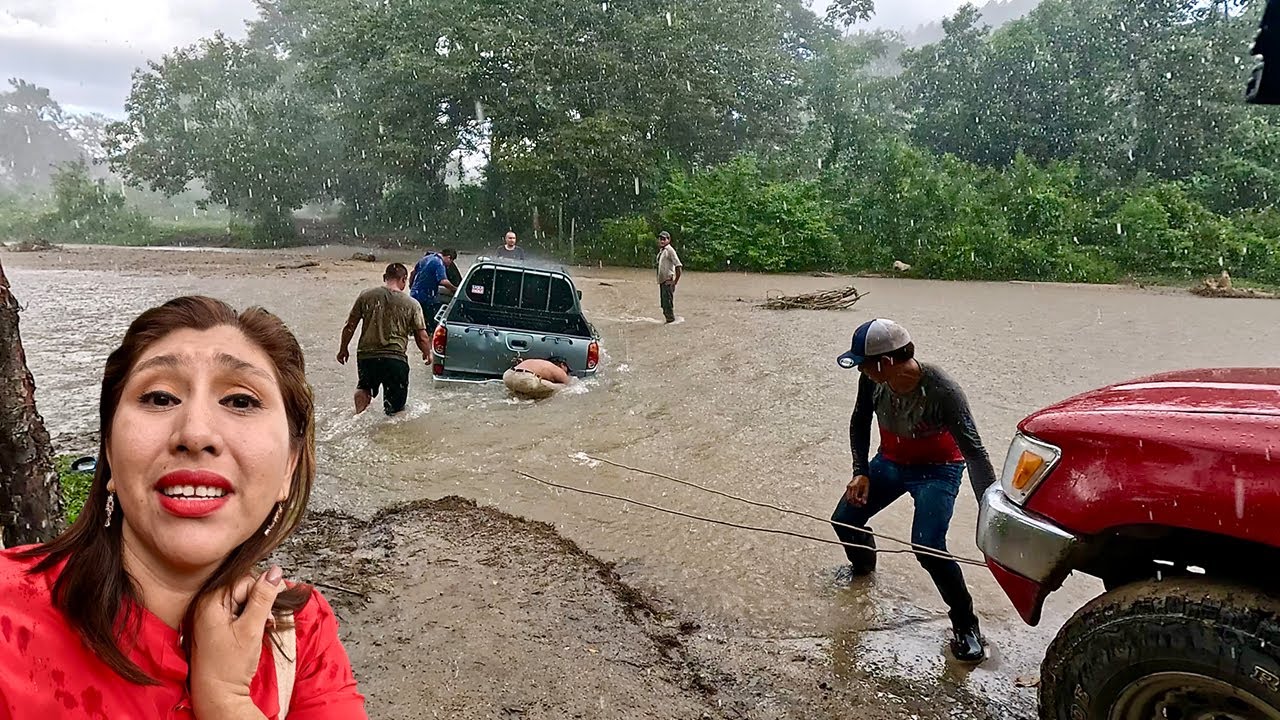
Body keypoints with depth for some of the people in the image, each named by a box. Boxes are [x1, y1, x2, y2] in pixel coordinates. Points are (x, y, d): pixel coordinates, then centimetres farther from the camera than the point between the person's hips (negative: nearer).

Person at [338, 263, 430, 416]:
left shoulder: (366, 296, 4)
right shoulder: (412, 304, 1)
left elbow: (349, 327, 7)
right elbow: (422, 337, 3)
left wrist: (343, 349, 22)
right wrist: (428, 353, 23)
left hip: (366, 356, 2)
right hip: (395, 359, -2)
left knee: (364, 387, 28)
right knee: (395, 408, 14)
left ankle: (359, 415, 8)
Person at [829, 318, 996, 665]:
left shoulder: (941, 391, -35)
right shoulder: (873, 381, -20)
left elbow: (973, 451, -34)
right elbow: (860, 424, 0)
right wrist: (861, 472, -8)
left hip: (937, 471, -6)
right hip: (891, 462, 6)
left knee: (928, 548, -22)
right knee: (844, 521, 5)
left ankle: (965, 626, 0)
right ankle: (863, 566, 41)